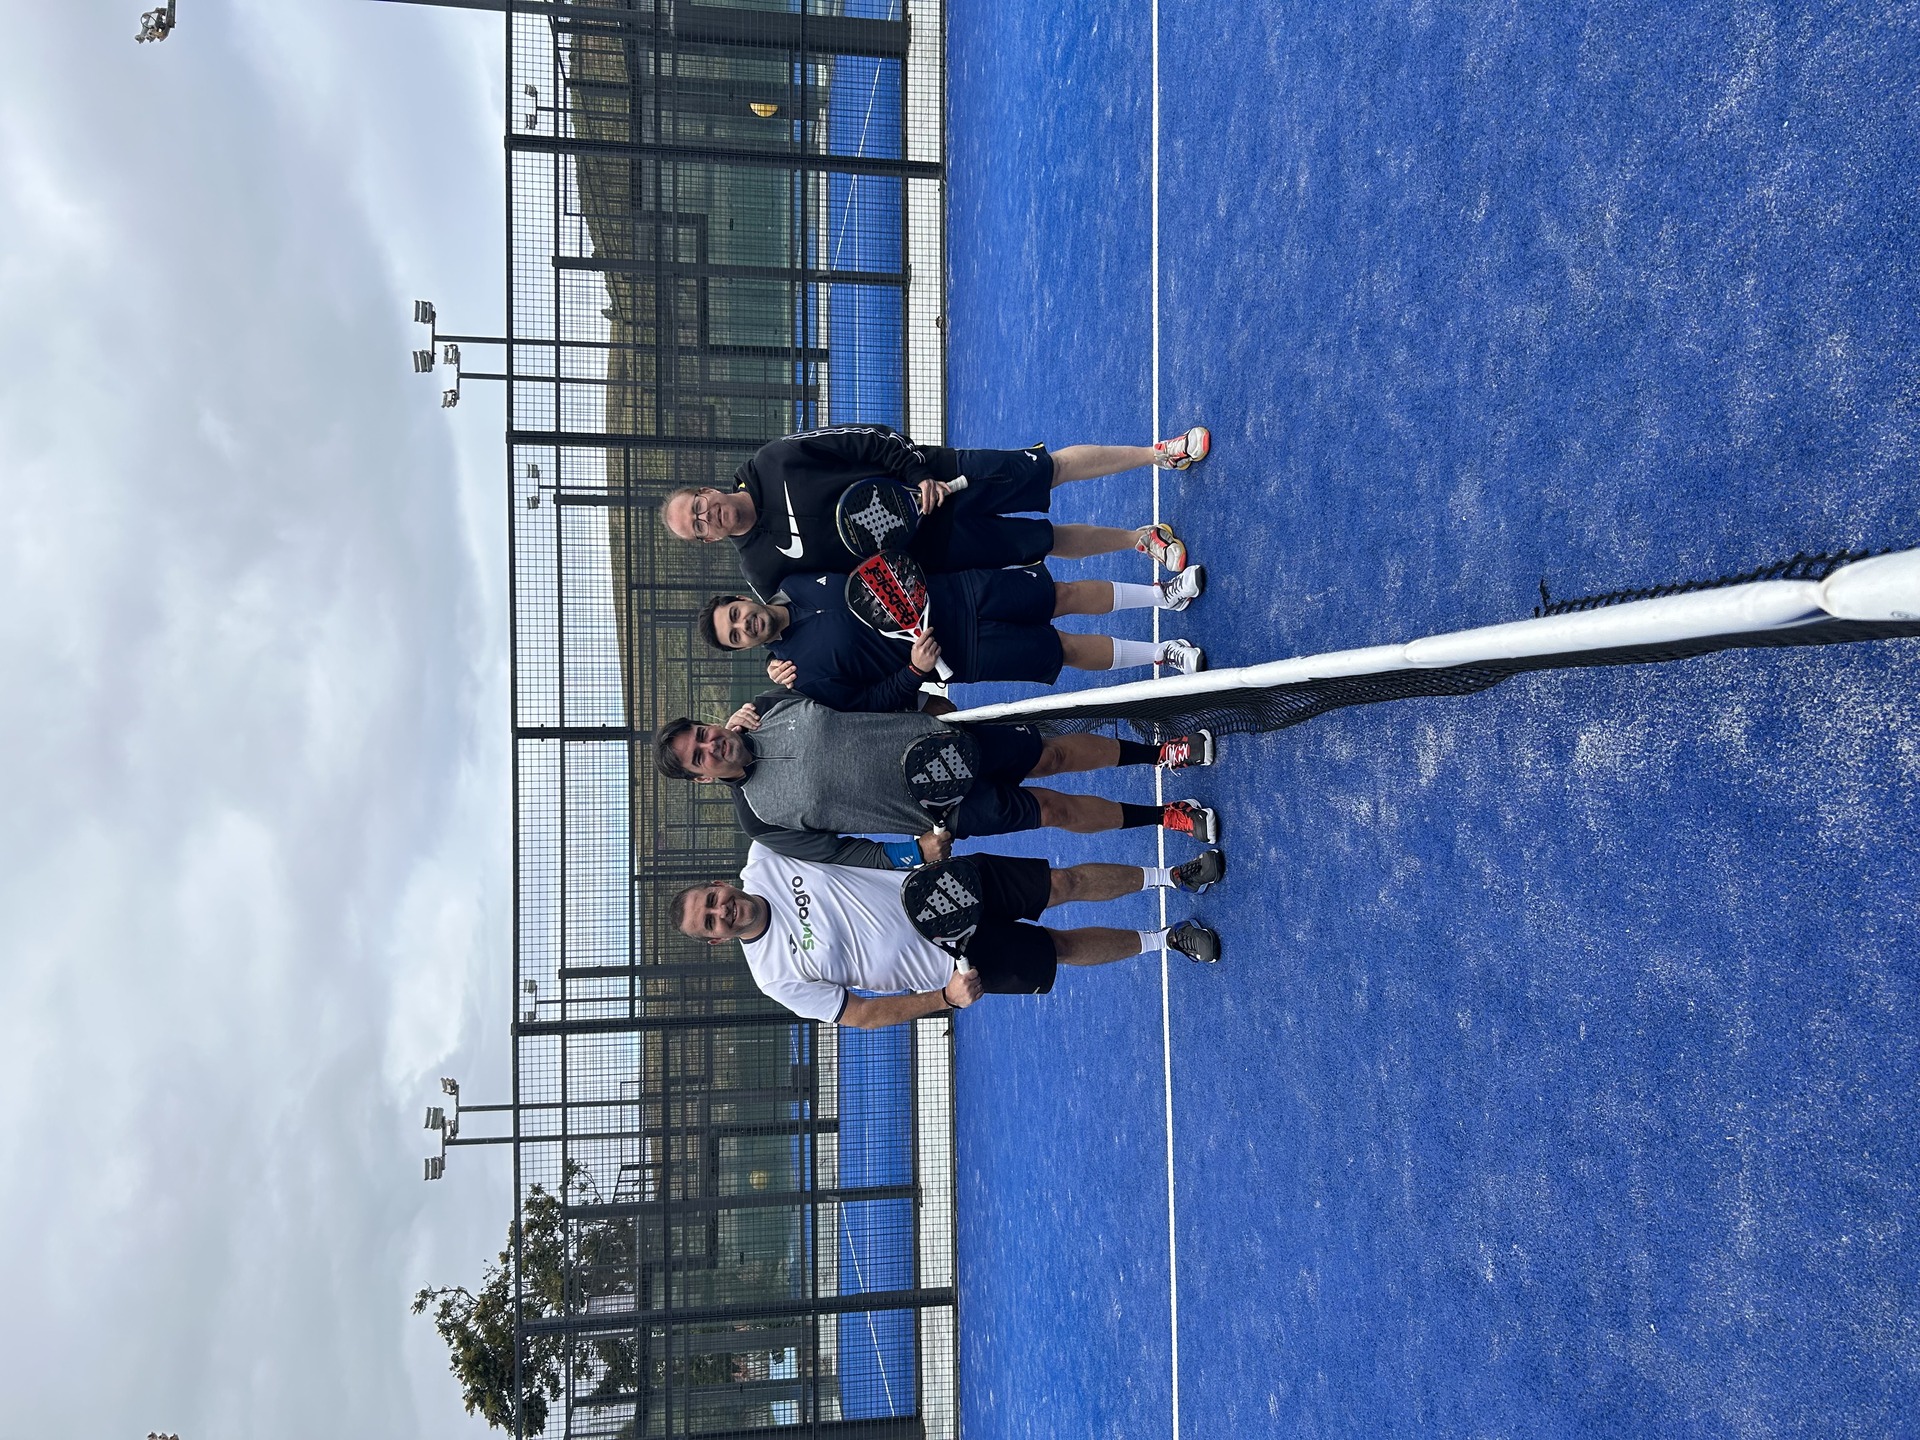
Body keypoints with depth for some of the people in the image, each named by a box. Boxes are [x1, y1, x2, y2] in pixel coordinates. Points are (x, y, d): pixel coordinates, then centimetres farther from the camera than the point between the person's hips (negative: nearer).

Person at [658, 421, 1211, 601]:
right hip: (933, 548, 0)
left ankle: (1158, 452, 21)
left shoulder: (773, 461, -9)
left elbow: (865, 438, -5)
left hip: (935, 478, 0)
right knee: (1051, 541, 0)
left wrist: (917, 471, -15)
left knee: (1056, 467, 0)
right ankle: (1139, 538, 25)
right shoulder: (764, 569, -8)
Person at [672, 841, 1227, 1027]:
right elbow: (860, 1014, -10)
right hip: (957, 956, -2)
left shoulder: (763, 861, -9)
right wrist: (947, 998, -21)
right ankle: (1165, 940, 26)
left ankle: (1171, 875, 23)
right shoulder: (779, 978, -14)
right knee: (1061, 948, 1)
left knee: (1065, 883, 0)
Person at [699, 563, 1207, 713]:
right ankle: (1161, 654, 16)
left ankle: (1164, 592, 25)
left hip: (959, 591, 4)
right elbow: (870, 705, -12)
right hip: (957, 651, -4)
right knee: (1064, 648, -4)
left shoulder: (798, 581, -1)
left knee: (1065, 595, 5)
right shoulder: (808, 674, -14)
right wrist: (915, 672, -25)